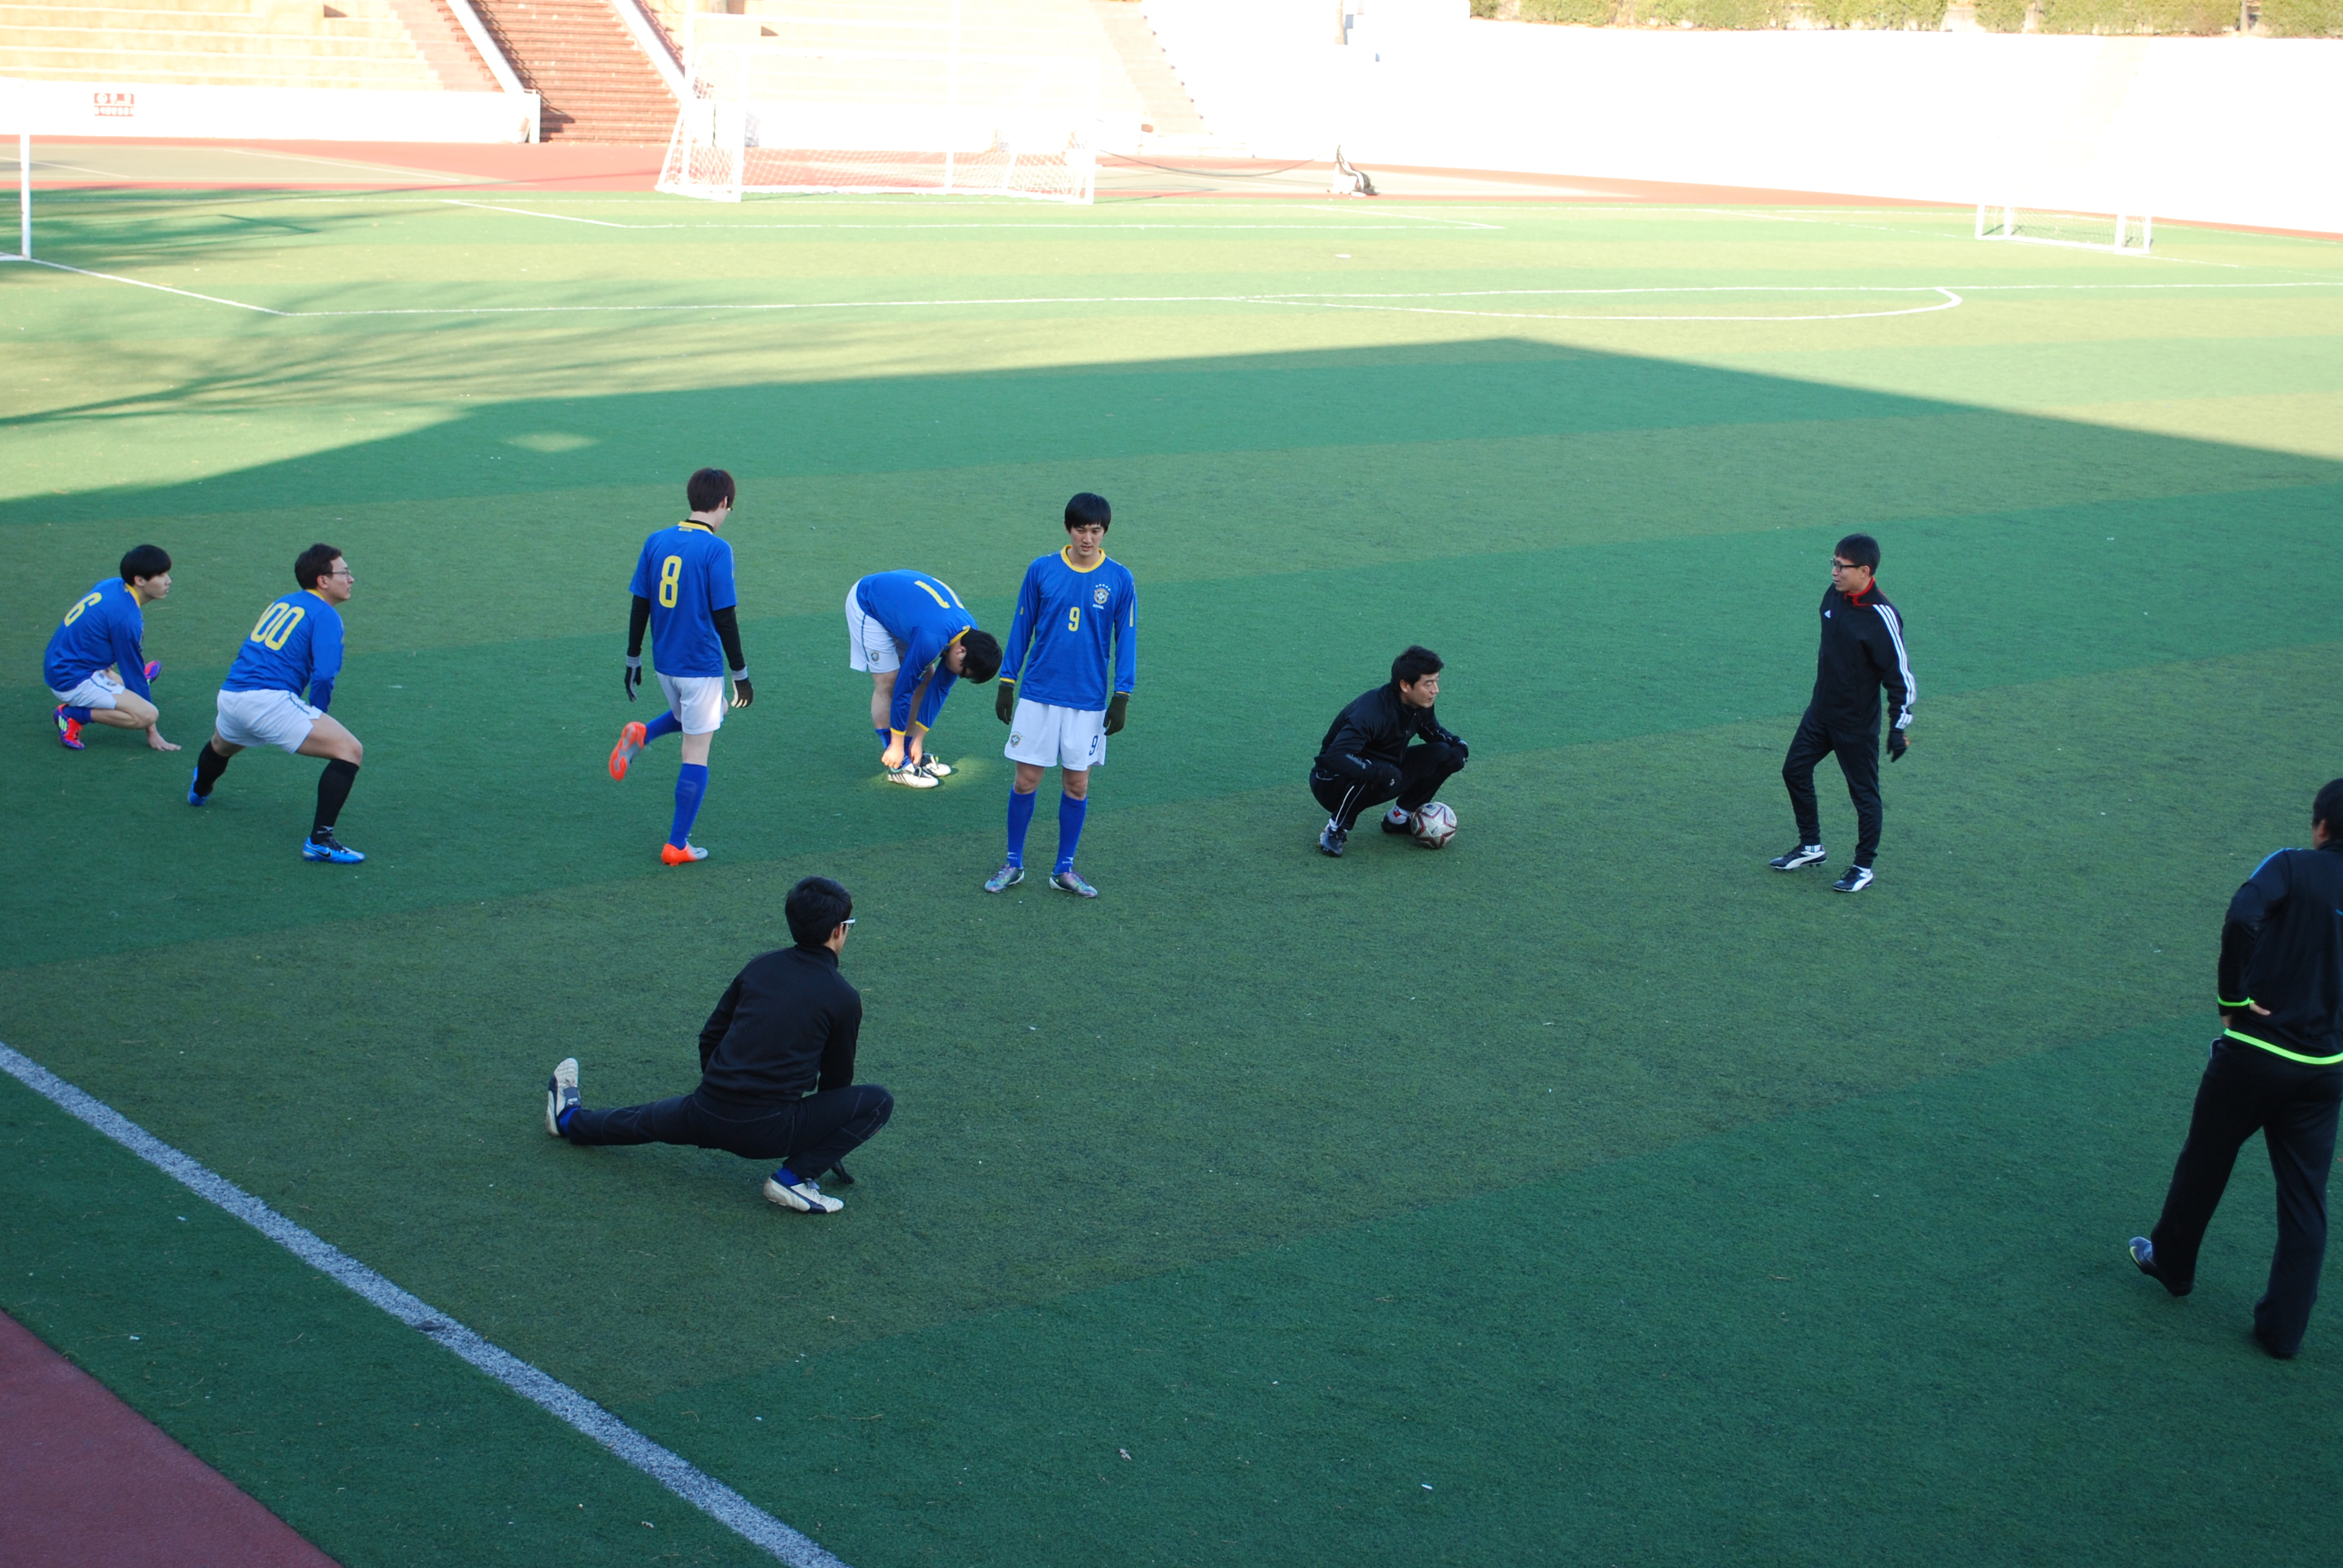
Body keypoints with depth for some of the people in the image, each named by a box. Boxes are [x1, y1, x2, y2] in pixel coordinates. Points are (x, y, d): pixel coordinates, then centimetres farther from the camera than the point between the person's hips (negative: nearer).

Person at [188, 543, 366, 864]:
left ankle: (199, 790, 71)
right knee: (350, 750, -11)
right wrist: (317, 722, 4)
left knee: (221, 746, 42)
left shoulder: (282, 603, 21)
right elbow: (323, 676, -14)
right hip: (269, 702, -9)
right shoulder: (325, 615, -3)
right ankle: (319, 841, -18)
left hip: (230, 694, 9)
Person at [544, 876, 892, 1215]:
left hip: (707, 1114, 6)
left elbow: (710, 1037, 19)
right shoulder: (844, 998, -4)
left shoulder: (760, 966, 10)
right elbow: (836, 1078, 8)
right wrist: (824, 1143, 24)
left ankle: (569, 1120, 57)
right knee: (877, 1102, -1)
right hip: (768, 1131, -6)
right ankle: (795, 1178, -8)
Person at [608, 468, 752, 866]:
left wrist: (633, 661, 15)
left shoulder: (656, 542, 2)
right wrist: (741, 675, -7)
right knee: (696, 754, 4)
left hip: (665, 664, 6)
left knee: (689, 719, 33)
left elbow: (639, 607, 6)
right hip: (701, 665, -6)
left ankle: (641, 735, 5)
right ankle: (677, 846, 7)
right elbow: (724, 618, -14)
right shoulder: (716, 550, -15)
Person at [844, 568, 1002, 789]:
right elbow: (904, 688, -29)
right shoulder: (931, 640, -39)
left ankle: (914, 756, 12)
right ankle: (898, 767, -5)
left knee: (926, 678, 3)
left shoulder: (970, 636, -14)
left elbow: (940, 689, -5)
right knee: (888, 682, -12)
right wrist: (896, 745, -19)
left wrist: (918, 740, -2)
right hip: (866, 604, -8)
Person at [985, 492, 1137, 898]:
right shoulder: (1041, 571, -2)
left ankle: (1065, 869, 19)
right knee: (1026, 780, 2)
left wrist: (1122, 697, -1)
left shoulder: (1120, 579, -3)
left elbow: (1126, 640, 2)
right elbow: (1022, 629, 6)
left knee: (1077, 784, 6)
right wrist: (1006, 683, 5)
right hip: (1038, 695, 0)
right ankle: (1013, 864, 17)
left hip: (1088, 700, 0)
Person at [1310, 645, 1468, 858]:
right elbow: (1335, 757, -41)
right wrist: (1380, 772, -46)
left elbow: (1434, 733, 15)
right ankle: (1336, 830, -17)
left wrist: (1458, 745, -6)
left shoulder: (1419, 706, -8)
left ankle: (1399, 817, 8)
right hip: (1334, 782, -8)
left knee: (1445, 755, -5)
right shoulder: (1372, 711, -32)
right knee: (1380, 775, -41)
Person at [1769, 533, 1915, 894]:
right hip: (1820, 712, 8)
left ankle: (1863, 868, 20)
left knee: (1864, 793, 5)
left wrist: (1900, 727, -17)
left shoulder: (1881, 617, -25)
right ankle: (1811, 847, 31)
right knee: (1795, 770, 15)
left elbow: (1900, 676, -19)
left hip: (1857, 725, -8)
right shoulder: (1834, 595, -3)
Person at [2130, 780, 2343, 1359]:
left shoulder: (2293, 867, -9)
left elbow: (2243, 919, -27)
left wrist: (2234, 998, -17)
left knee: (2204, 1164, 19)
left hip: (2252, 1053, -3)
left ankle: (2171, 1262, 38)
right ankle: (2284, 1327, 13)